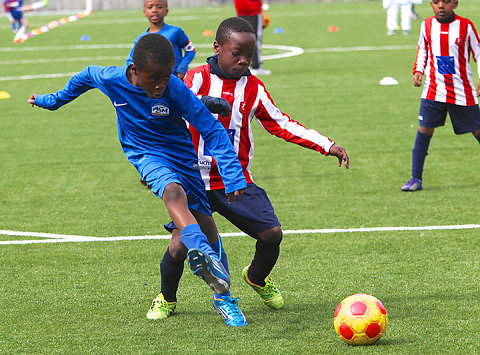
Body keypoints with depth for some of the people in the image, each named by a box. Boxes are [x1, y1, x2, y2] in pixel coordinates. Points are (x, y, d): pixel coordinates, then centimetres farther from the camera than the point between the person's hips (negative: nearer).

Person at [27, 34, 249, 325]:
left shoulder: (177, 90, -24)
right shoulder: (111, 79, -17)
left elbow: (213, 131, -18)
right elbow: (87, 76, 8)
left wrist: (234, 177, -22)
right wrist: (54, 100, 24)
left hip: (182, 156, 1)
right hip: (145, 156, -1)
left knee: (206, 225, 3)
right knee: (174, 191, -35)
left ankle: (222, 295, 23)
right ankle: (201, 253, -63)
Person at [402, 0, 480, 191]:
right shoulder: (427, 25, 1)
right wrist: (418, 70, 3)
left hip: (462, 92, -2)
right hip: (433, 89, 2)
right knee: (424, 129, -7)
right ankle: (416, 179, -1)